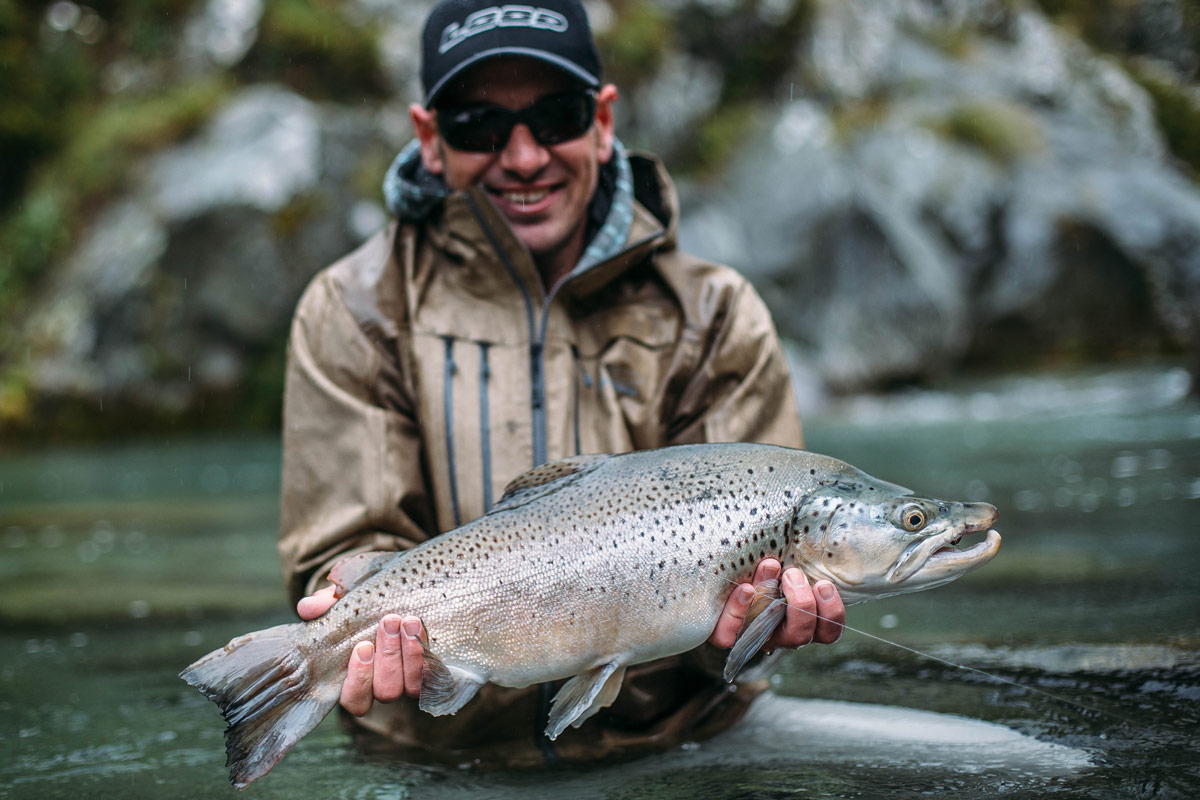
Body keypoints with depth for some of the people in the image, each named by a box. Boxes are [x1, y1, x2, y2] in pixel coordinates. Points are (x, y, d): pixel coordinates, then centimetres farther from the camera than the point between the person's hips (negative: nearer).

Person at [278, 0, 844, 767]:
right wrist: (381, 615, -24)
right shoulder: (356, 312, 2)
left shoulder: (715, 317, 4)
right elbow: (355, 548, -2)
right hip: (438, 748, -1)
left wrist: (759, 604, -22)